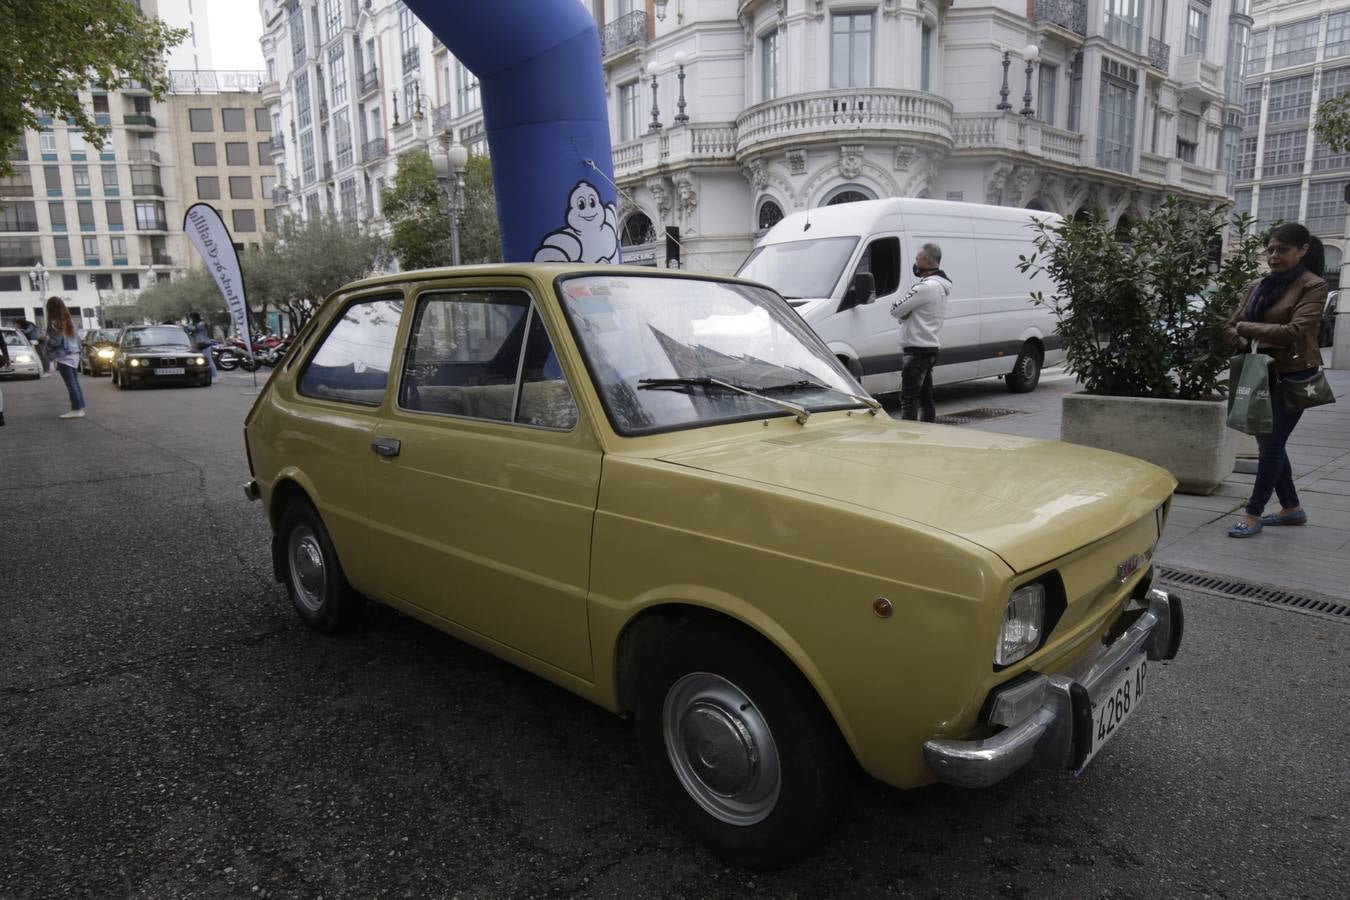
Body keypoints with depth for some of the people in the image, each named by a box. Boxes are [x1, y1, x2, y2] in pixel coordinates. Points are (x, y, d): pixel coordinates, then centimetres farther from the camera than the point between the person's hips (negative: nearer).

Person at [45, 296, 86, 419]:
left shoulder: (54, 323, -13)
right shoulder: (69, 321, 12)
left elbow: (54, 341, -13)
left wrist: (46, 341, 6)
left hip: (63, 357, -8)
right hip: (74, 355, 8)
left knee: (70, 384, -8)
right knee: (75, 383, 9)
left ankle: (76, 409, -10)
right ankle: (80, 408, 9)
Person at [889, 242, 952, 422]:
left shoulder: (926, 287, -19)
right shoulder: (939, 286, 17)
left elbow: (896, 310, -17)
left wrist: (899, 308, 2)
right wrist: (905, 312, -5)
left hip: (917, 349, -11)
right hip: (929, 347, 11)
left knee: (908, 398, -10)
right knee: (925, 397, 15)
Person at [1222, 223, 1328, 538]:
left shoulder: (1313, 286, -8)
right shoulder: (1258, 286, 9)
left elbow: (1294, 331, -21)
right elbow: (1230, 328, 10)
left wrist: (1247, 327, -12)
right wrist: (1249, 345, -9)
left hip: (1294, 375, -7)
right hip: (1262, 373, 7)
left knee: (1272, 444, -5)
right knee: (1269, 442, 12)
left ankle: (1253, 515, 1)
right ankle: (1291, 508, 27)